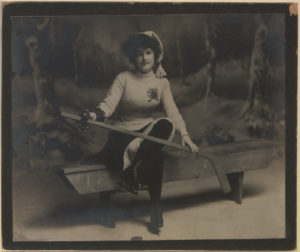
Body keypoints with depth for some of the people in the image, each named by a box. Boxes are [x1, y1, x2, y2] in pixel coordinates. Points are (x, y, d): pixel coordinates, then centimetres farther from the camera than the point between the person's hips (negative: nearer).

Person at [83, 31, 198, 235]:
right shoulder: (124, 78, -2)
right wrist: (97, 115, -40)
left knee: (166, 125, -35)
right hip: (122, 132, -2)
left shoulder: (162, 83, 6)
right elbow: (109, 103, -16)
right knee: (154, 152, -37)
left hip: (147, 130, 3)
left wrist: (184, 134, -21)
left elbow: (172, 111, -5)